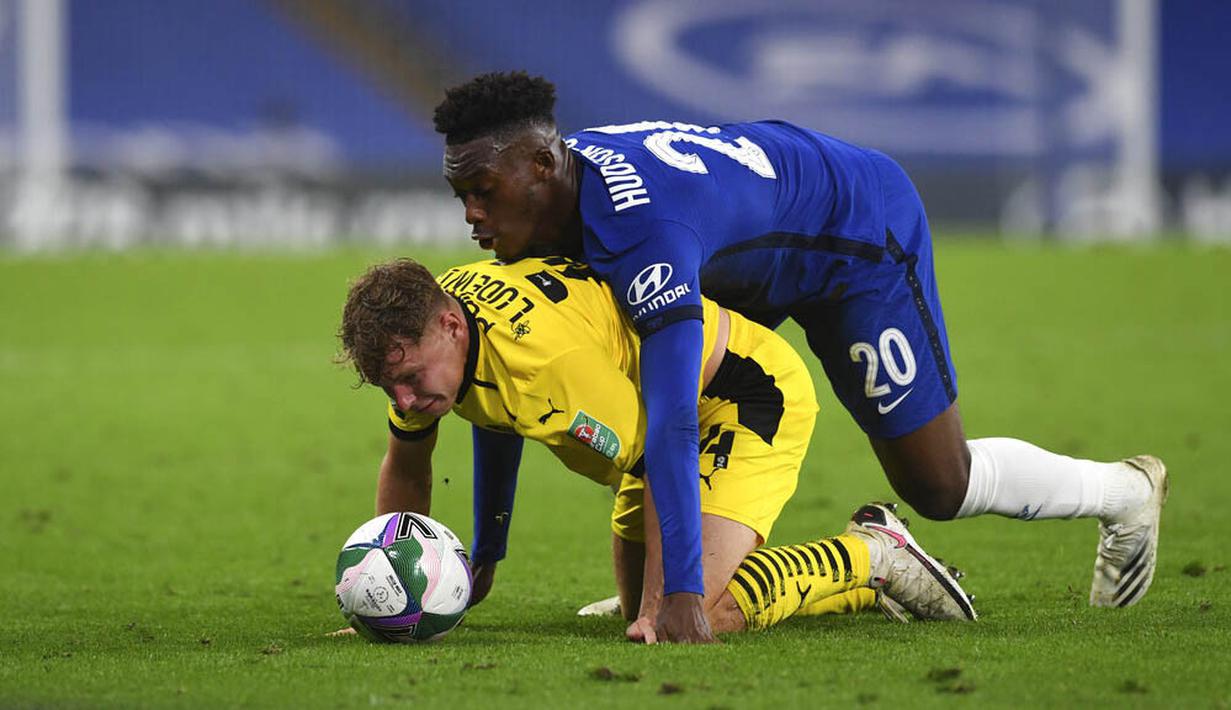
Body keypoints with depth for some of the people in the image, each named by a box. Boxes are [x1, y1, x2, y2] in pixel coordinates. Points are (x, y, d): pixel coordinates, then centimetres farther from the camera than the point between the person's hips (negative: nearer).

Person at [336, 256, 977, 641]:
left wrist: (660, 607, -31)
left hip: (749, 396, -10)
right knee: (641, 608, 12)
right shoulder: (417, 342, -12)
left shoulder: (545, 354, -39)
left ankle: (870, 554, -1)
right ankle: (872, 589, 25)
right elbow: (406, 466, 8)